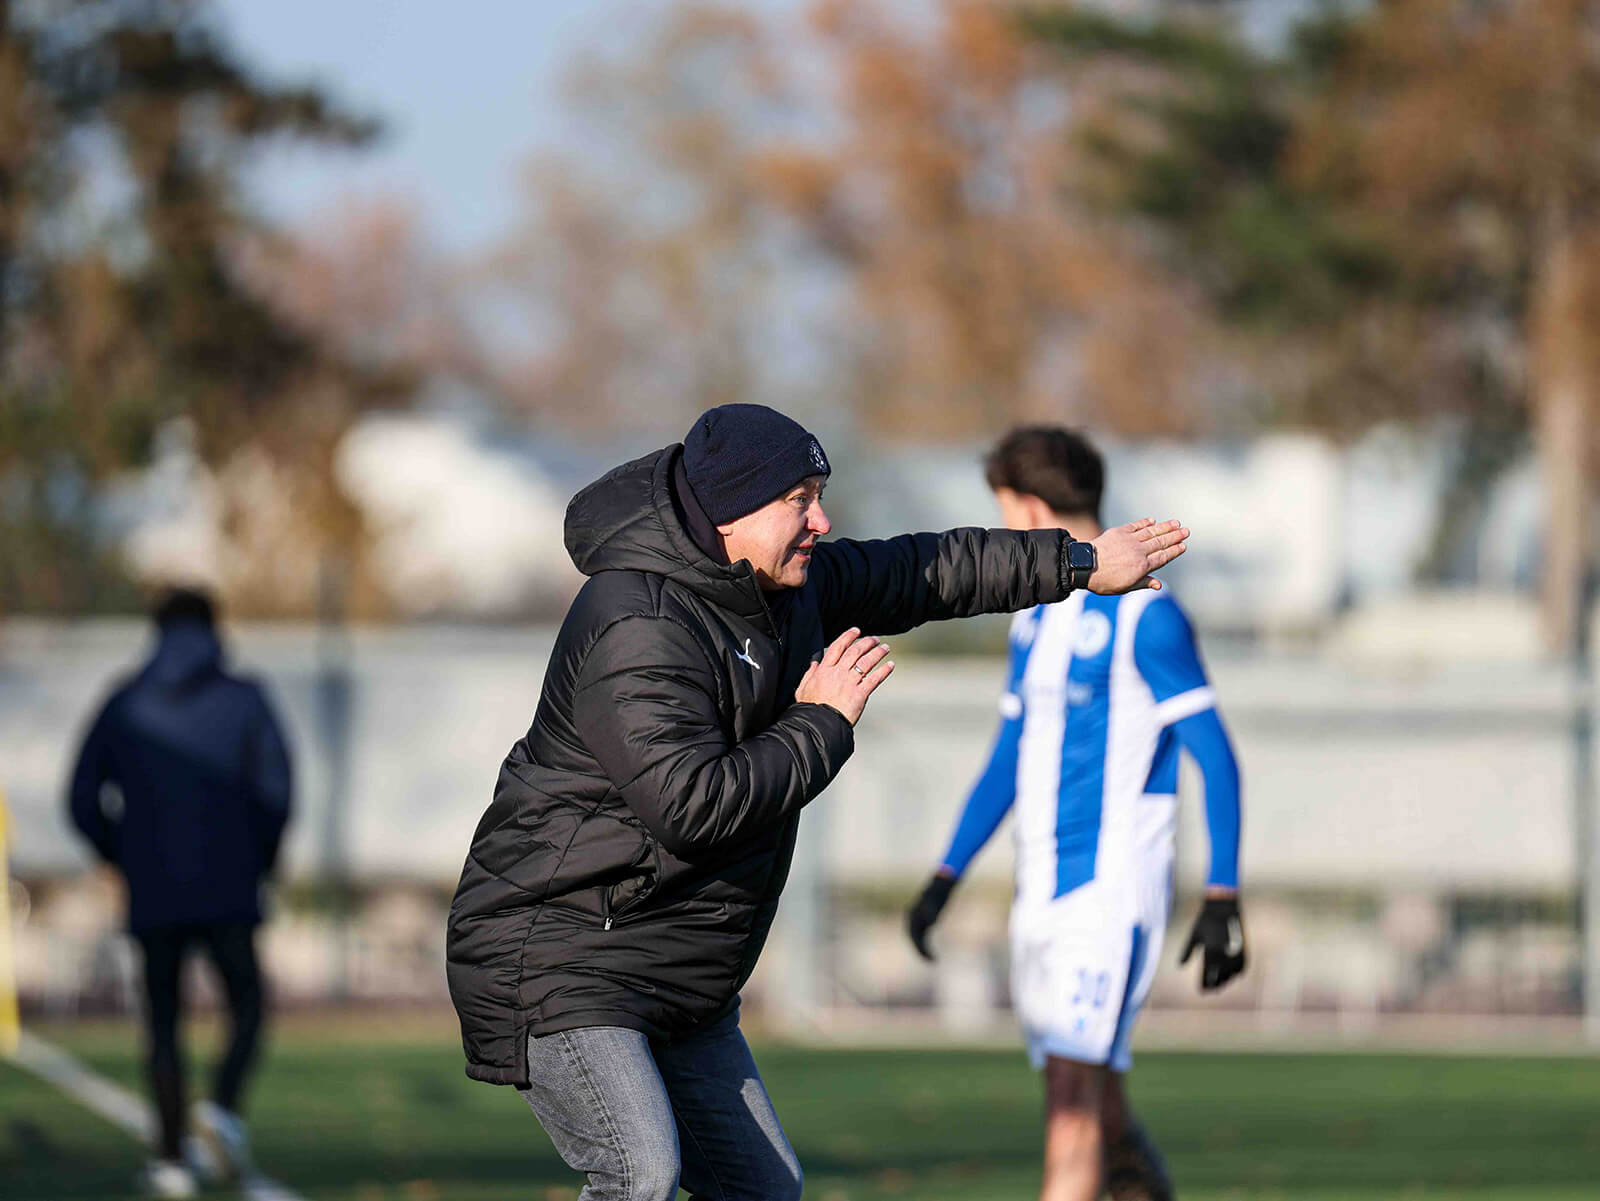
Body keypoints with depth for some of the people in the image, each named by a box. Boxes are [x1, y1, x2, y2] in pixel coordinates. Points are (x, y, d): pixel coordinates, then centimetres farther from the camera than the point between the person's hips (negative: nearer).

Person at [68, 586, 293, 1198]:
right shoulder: (244, 701, 2)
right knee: (247, 1008, 10)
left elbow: (85, 802, 3)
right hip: (229, 890, -2)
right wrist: (260, 860, 5)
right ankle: (224, 1103, -17)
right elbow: (275, 790, -9)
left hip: (153, 895, 2)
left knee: (163, 1024, 9)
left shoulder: (124, 707, 7)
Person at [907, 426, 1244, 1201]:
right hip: (1041, 890, 8)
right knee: (1098, 1111, 11)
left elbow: (1216, 759, -10)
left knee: (1073, 1094, -15)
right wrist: (947, 875, 18)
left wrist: (1222, 899, -15)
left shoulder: (1142, 616, -10)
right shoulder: (1036, 618, 16)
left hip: (1112, 889, -8)